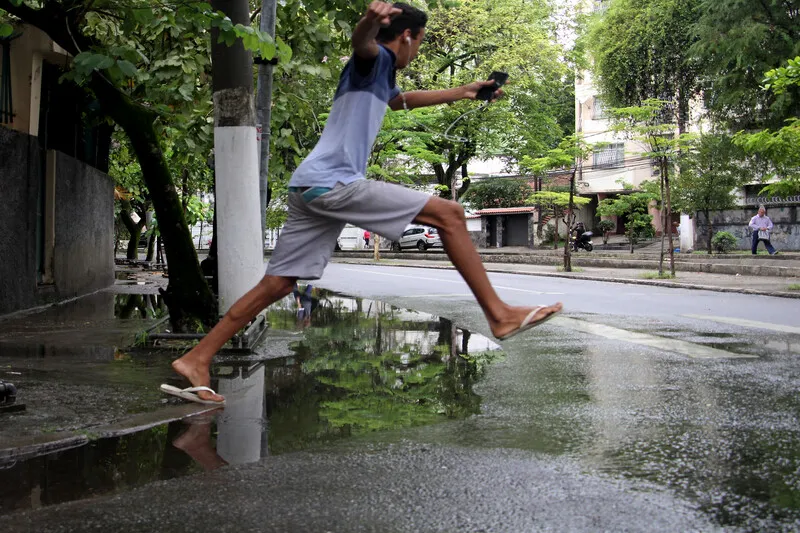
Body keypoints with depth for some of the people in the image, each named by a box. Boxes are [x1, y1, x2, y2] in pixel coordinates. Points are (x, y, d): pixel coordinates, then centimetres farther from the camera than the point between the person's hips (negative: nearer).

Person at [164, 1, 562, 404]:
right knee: (449, 214, -8)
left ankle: (196, 359, 5)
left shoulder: (381, 78, 30)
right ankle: (499, 315, -7)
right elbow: (361, 42, -25)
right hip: (333, 182, -10)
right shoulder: (375, 59, 1)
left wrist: (462, 93, 61)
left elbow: (403, 99, 52)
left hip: (309, 189, 10)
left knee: (276, 285, 7)